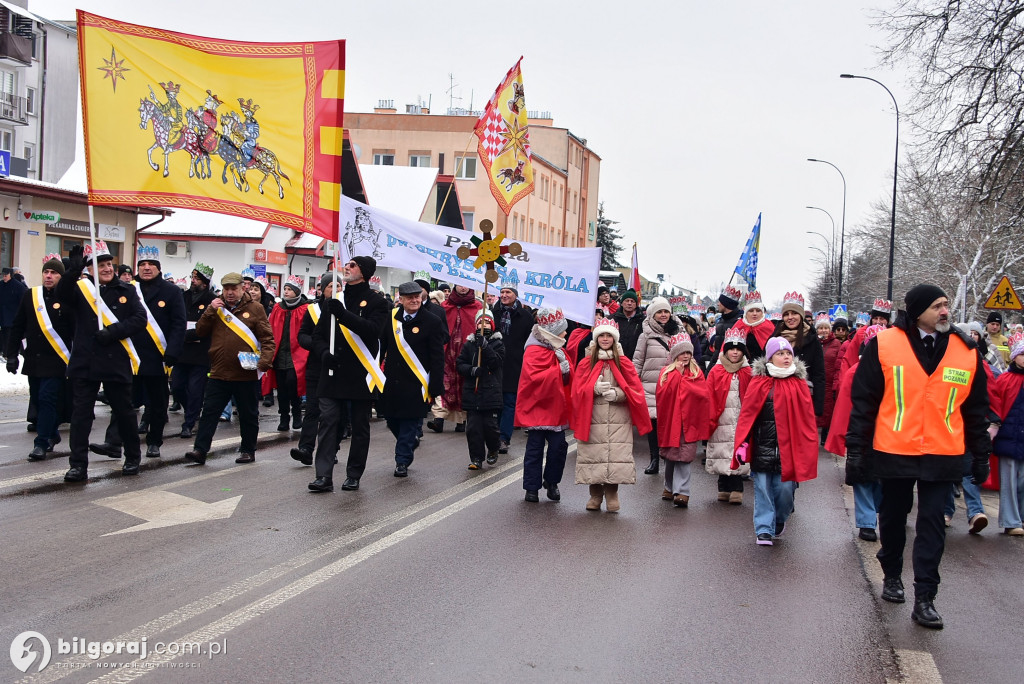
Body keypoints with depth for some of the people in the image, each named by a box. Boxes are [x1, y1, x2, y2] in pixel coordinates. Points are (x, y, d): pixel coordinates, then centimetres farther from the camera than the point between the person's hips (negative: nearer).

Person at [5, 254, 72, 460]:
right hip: (33, 359, 5)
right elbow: (18, 327, 10)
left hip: (55, 361, -5)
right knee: (39, 401, 13)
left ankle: (41, 443, -5)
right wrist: (11, 354, 7)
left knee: (47, 399, -9)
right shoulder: (30, 296, 5)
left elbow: (77, 331, -8)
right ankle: (51, 435, 32)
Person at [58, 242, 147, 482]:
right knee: (81, 413, 0)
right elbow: (63, 297, -18)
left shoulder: (126, 291, 5)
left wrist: (114, 331, -16)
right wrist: (73, 271, -35)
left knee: (124, 411, 10)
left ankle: (133, 458, 27)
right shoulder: (81, 288, 3)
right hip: (84, 363, 0)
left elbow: (140, 319, -3)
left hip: (117, 363, 0)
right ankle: (78, 465, 5)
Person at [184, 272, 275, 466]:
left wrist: (264, 360, -18)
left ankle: (248, 450, 22)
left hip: (247, 375, -3)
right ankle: (200, 450, 3)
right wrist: (210, 311, -7)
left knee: (248, 415, 10)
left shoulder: (255, 308, -1)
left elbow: (268, 338, -4)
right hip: (219, 373, 3)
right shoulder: (216, 307, 10)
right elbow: (200, 331, 4)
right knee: (209, 412, 1)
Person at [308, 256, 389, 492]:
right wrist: (324, 353, -5)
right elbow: (318, 334, 16)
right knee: (328, 422, -5)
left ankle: (353, 476, 15)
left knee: (360, 426, 5)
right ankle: (324, 476, -8)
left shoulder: (375, 301, 0)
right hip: (333, 373, 4)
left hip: (361, 375, -3)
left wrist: (343, 315, -28)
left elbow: (372, 329, -18)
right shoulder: (335, 300, 14)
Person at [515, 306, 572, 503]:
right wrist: (559, 371, -24)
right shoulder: (534, 352, -13)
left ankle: (551, 481, 20)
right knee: (535, 448, 1)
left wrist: (566, 369, -9)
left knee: (559, 446, 1)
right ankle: (532, 487, 11)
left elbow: (568, 379, 12)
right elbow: (535, 378, -25)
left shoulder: (557, 351, 13)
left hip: (555, 408, 7)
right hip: (537, 408, -7)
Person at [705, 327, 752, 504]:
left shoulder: (748, 373, 5)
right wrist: (710, 420, -6)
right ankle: (725, 489, 15)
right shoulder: (716, 372, 2)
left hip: (741, 421, 0)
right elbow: (709, 398, 0)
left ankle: (736, 490, 2)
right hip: (721, 421, 0)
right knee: (723, 455, 4)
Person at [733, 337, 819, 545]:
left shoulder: (799, 384, 2)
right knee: (763, 488, 3)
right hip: (762, 448, 0)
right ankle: (764, 530, 10)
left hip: (788, 447, 1)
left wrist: (808, 449, -2)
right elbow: (747, 414, -1)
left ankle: (779, 521, 30)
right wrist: (742, 443, -8)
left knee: (785, 488, 4)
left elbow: (807, 419, 3)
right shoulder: (758, 383, -1)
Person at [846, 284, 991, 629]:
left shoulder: (967, 351, 2)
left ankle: (924, 599, 5)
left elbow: (976, 409, 10)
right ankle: (892, 576, 36)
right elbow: (863, 402, -3)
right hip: (894, 453, -1)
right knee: (893, 517, 14)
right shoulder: (884, 345, -6)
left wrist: (981, 455, 11)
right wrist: (856, 449, -4)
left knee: (932, 524, 0)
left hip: (942, 455, 1)